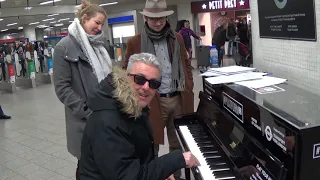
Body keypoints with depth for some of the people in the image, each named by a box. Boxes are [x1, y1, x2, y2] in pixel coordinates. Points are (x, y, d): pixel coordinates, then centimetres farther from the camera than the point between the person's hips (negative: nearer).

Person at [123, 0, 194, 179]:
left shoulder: (177, 38, 8)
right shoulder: (135, 42, -5)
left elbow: (187, 64, 17)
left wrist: (189, 86, 7)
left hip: (178, 98, 5)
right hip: (152, 101, -4)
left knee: (178, 143, 18)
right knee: (151, 146, 6)